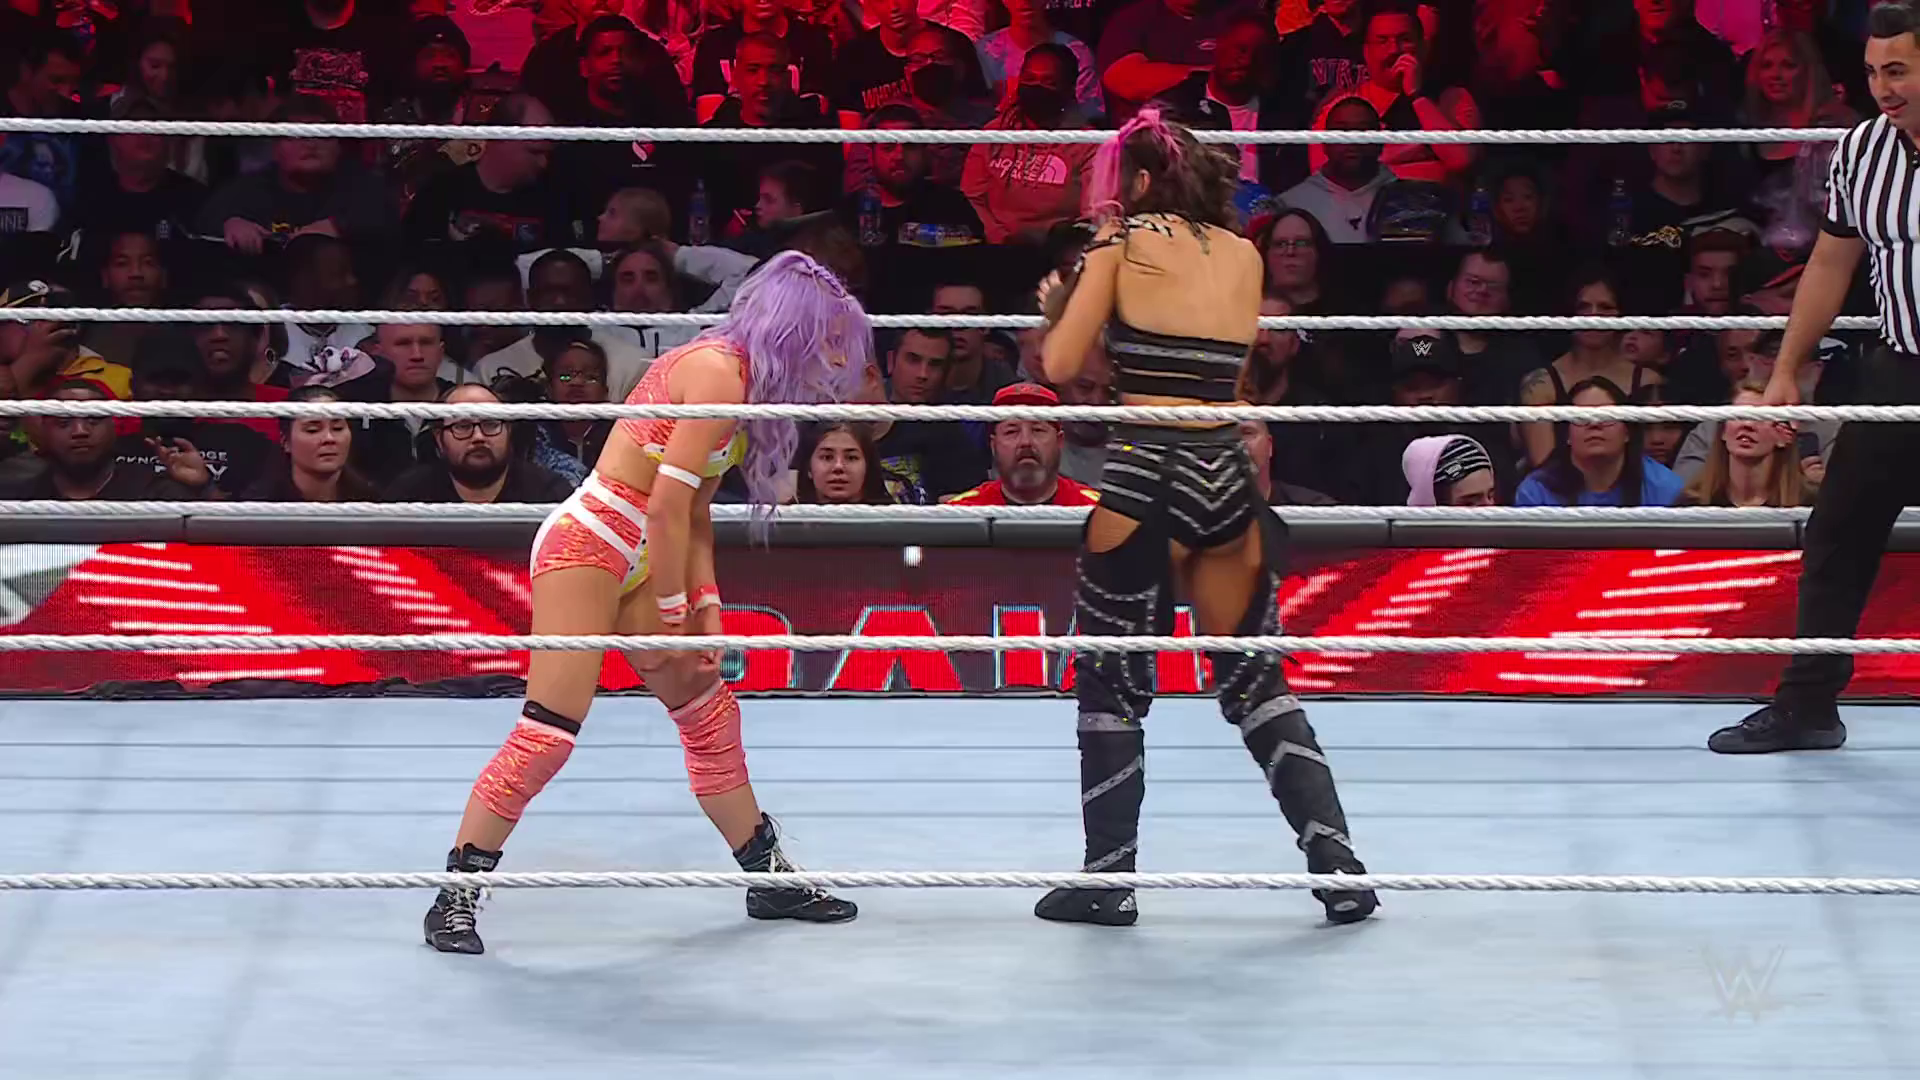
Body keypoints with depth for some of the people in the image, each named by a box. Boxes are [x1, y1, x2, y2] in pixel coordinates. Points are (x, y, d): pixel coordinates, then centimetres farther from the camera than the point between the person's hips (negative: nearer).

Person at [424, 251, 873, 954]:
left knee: (708, 713, 14)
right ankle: (457, 896, -9)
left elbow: (696, 512, 14)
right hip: (587, 545, -10)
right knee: (550, 731, -14)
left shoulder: (741, 378, 13)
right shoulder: (719, 369, -17)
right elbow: (666, 506, -19)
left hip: (635, 561, 10)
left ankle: (770, 877, 24)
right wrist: (671, 615, -11)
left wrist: (704, 608, 5)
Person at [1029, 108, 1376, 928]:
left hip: (1143, 474, -4)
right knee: (1255, 680, 14)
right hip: (1227, 478, 4)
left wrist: (1057, 304, 17)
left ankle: (1108, 881, 9)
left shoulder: (1122, 246, -2)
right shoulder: (1245, 257, 11)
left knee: (1111, 685, 7)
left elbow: (1060, 366, -4)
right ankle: (1338, 866, 7)